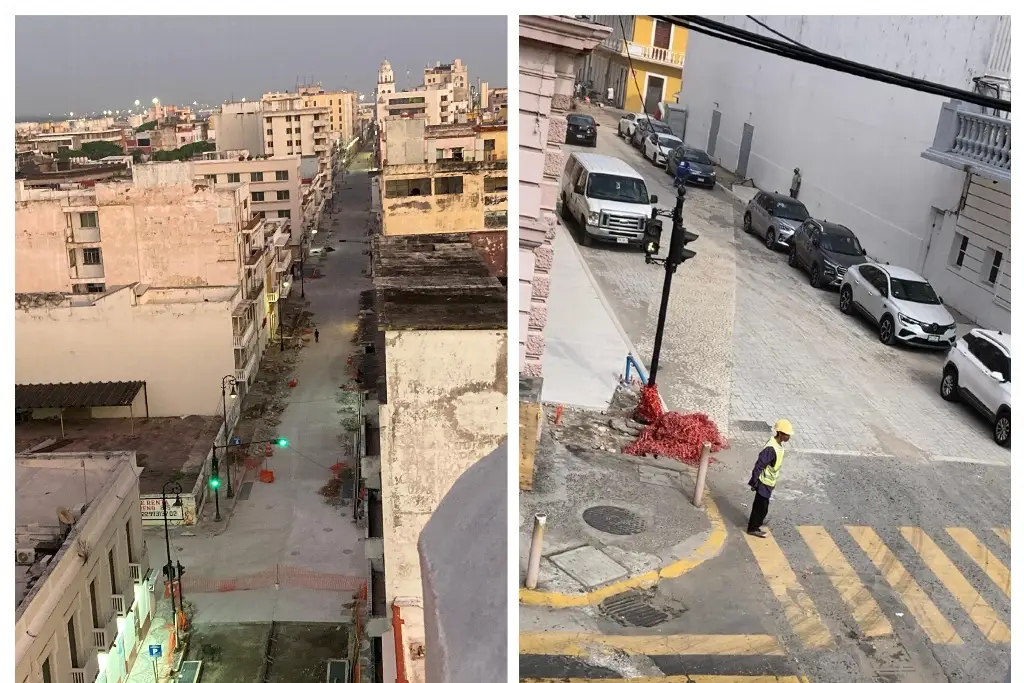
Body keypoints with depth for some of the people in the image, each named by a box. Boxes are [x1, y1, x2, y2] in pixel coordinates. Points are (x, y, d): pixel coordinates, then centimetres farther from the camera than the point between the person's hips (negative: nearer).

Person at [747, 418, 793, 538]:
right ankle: (752, 528, 18)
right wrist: (754, 483, -20)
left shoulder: (778, 445, 0)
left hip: (769, 482, 9)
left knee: (761, 505, 23)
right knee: (761, 507, 4)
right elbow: (759, 466, -26)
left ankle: (755, 524, 40)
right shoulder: (771, 448, -30)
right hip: (764, 483, -9)